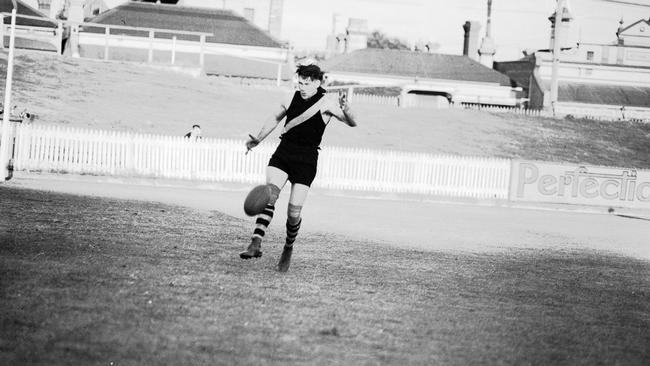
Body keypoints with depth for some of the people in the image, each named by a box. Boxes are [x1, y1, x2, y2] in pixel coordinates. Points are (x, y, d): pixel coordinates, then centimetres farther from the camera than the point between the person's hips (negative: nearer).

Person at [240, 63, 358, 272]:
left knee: (294, 213, -6)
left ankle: (288, 247, 22)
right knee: (270, 194, -21)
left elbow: (352, 123, -16)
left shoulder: (326, 102, -6)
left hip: (306, 160, -3)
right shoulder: (293, 97, 8)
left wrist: (346, 111, -38)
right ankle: (256, 244, -31)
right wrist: (258, 139, 23)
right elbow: (276, 118, 26)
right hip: (283, 153, 3)